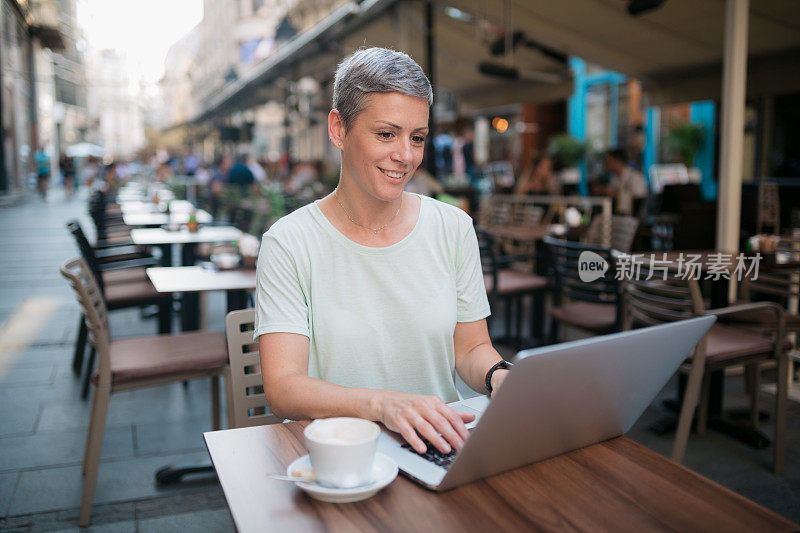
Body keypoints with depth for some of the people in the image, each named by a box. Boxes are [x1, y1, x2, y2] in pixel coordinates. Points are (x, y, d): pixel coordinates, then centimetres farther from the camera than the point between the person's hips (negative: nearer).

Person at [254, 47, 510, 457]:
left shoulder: (453, 228, 5)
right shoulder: (289, 243, -6)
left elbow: (471, 348, 11)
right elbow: (282, 388, -13)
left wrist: (499, 376, -12)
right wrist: (383, 404, -30)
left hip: (438, 450, 4)